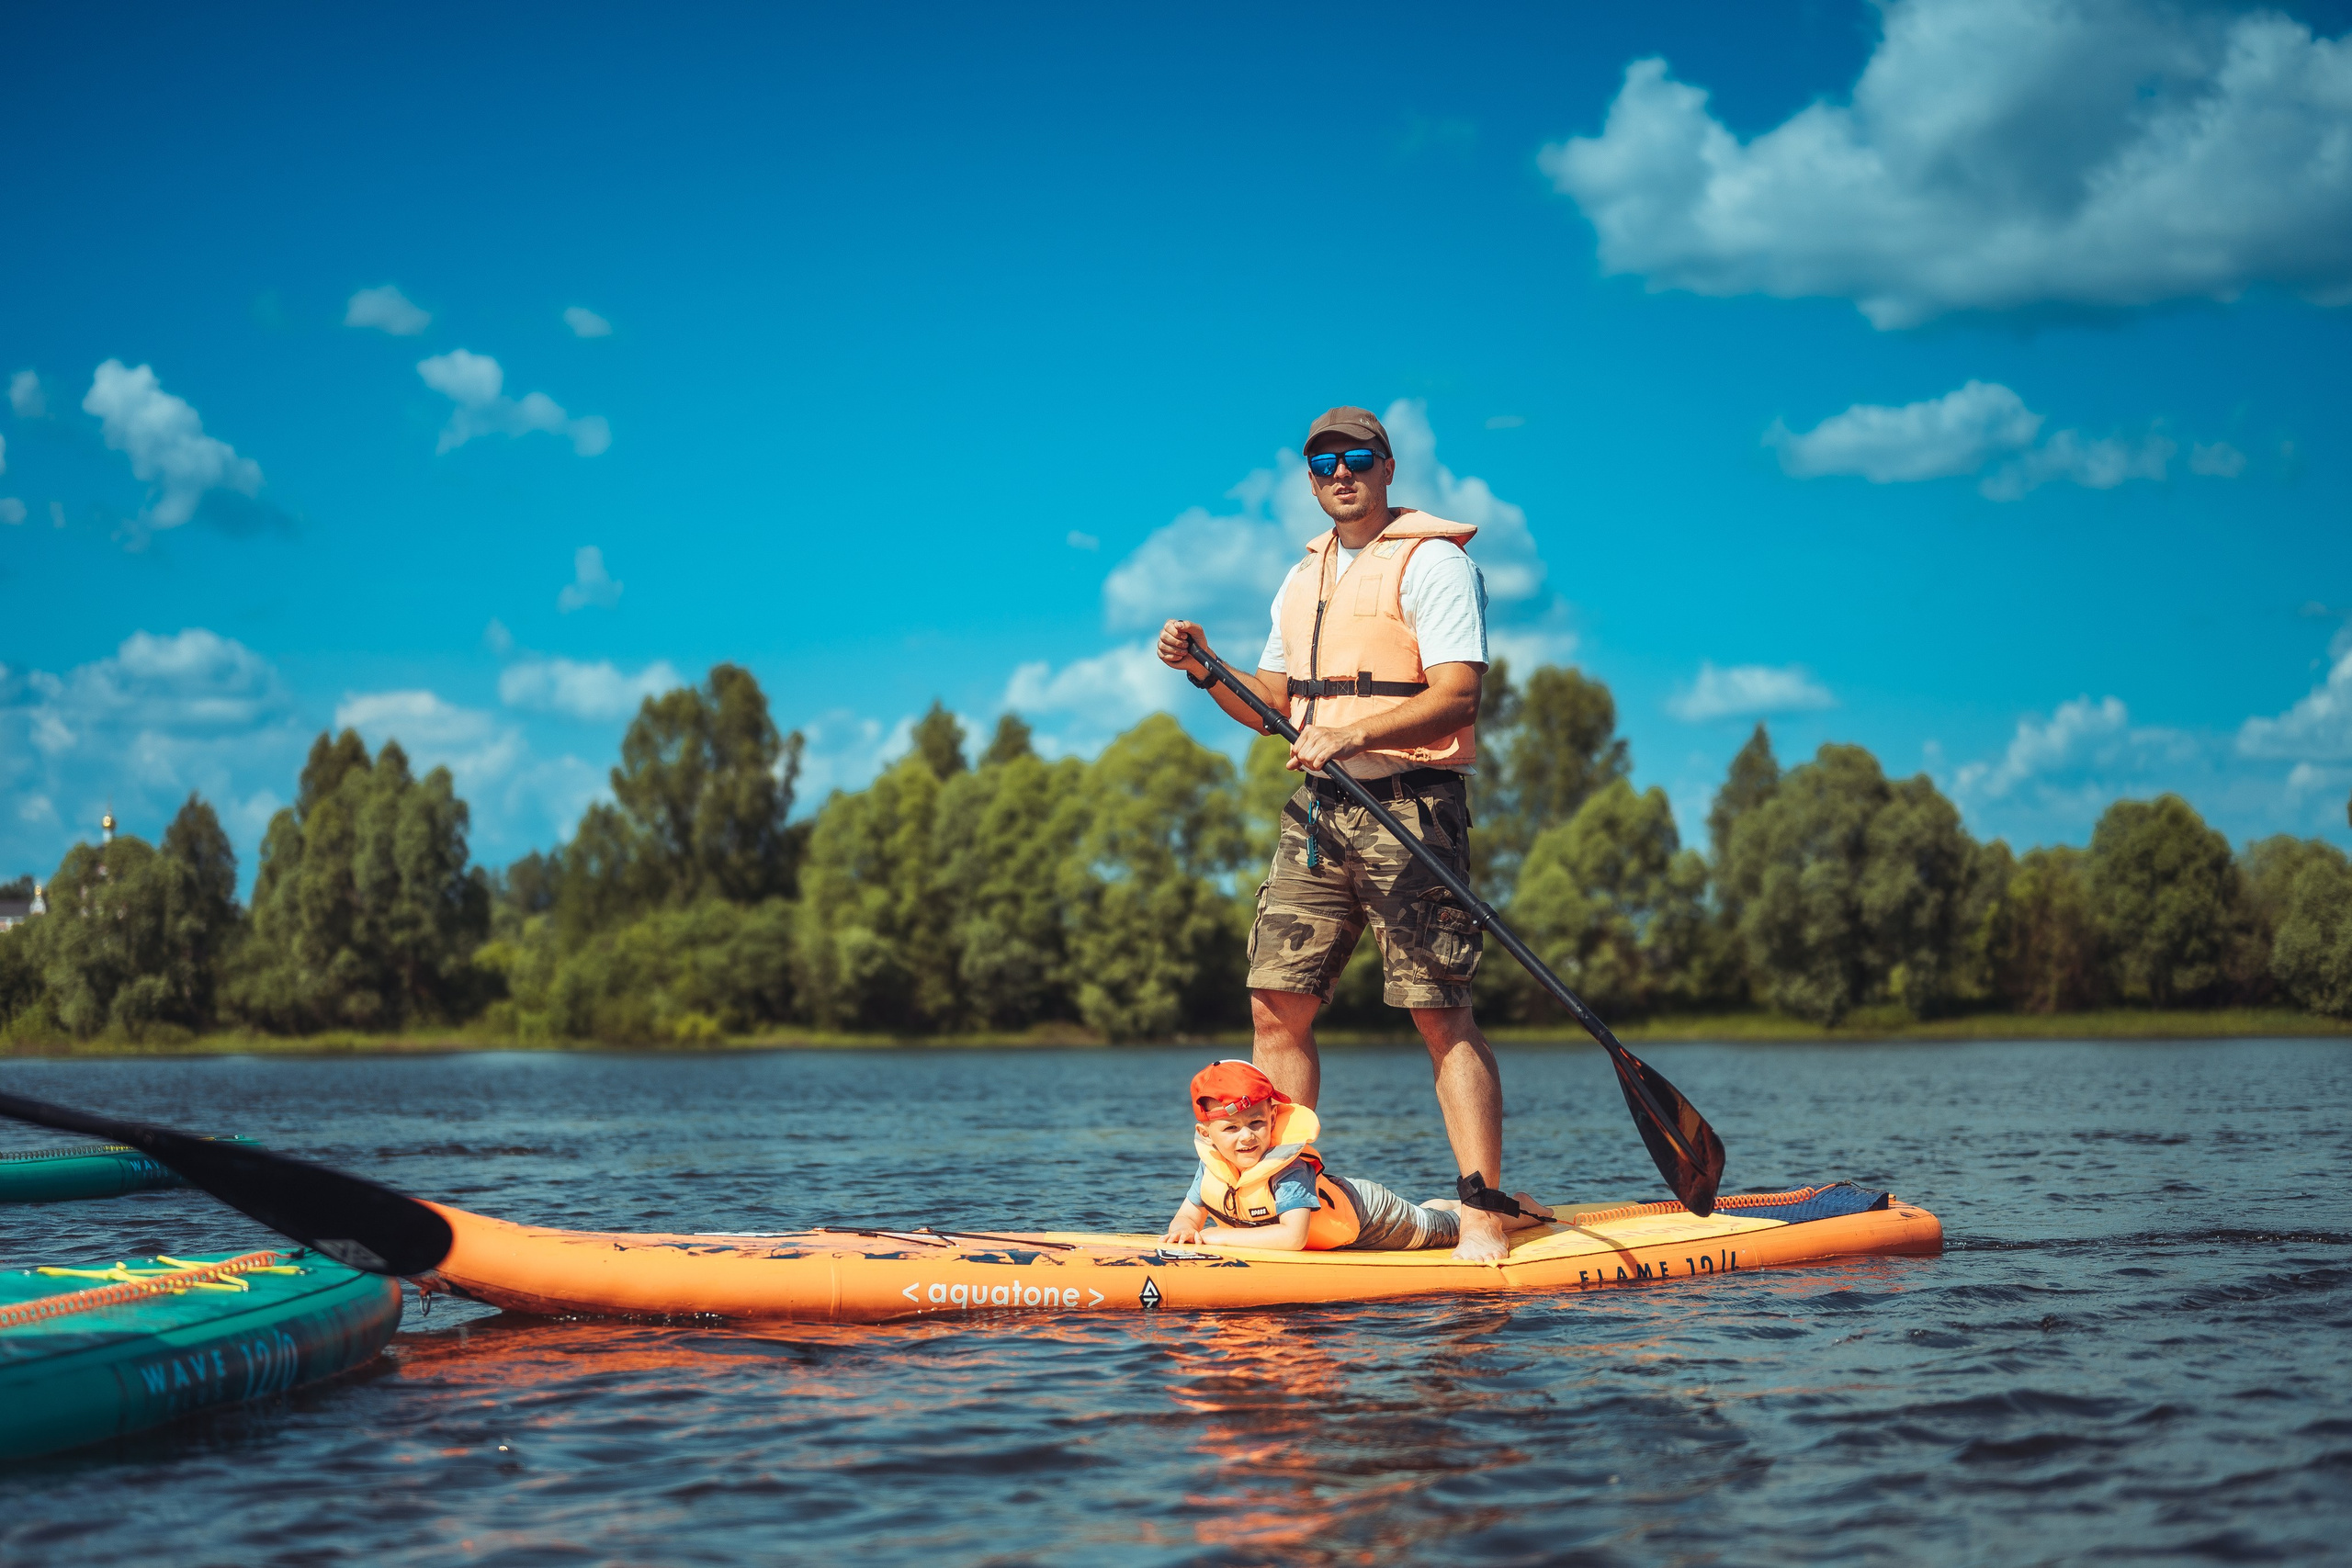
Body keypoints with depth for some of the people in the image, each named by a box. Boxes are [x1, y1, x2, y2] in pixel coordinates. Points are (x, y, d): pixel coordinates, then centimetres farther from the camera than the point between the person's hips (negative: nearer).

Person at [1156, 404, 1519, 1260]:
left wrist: (1353, 733, -27)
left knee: (1441, 1014, -9)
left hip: (1410, 805, -7)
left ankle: (1484, 1218, -7)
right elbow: (1276, 705, 22)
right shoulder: (1303, 578, 19)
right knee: (1276, 1005, 3)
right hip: (1317, 811, 7)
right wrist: (1205, 668, 5)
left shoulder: (1432, 562, -5)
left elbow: (1457, 697, -16)